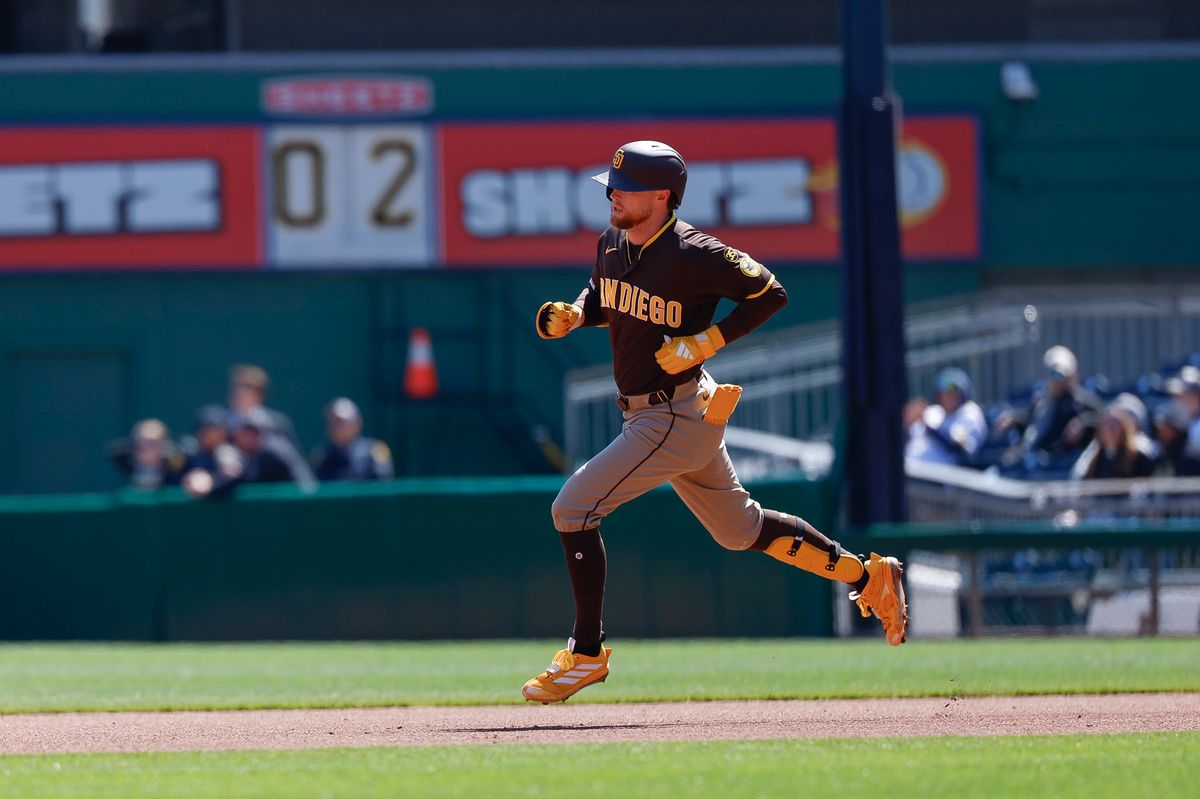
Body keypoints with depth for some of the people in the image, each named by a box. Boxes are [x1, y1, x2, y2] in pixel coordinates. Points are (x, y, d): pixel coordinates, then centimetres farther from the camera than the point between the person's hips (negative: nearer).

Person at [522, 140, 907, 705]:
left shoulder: (694, 256, -20)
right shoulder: (612, 244, 4)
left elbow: (771, 294, -13)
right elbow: (603, 297, 23)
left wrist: (707, 341, -20)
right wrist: (573, 314, 1)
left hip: (675, 419, -9)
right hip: (647, 415, 9)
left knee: (573, 508, -13)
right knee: (739, 527, 21)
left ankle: (587, 653, -3)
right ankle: (867, 575, 32)